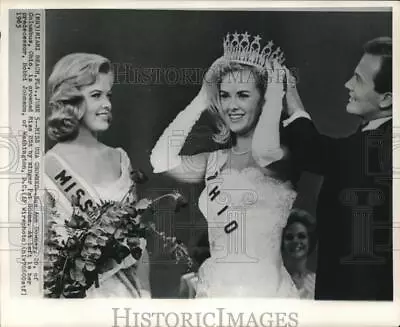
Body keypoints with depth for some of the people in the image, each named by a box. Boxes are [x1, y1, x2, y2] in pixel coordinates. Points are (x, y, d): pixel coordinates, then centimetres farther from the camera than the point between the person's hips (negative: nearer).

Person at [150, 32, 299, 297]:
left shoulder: (281, 157, -7)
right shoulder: (215, 161, 6)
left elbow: (263, 149, -30)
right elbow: (162, 159, -9)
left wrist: (276, 90, -13)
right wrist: (201, 100, -1)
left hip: (264, 289, -4)